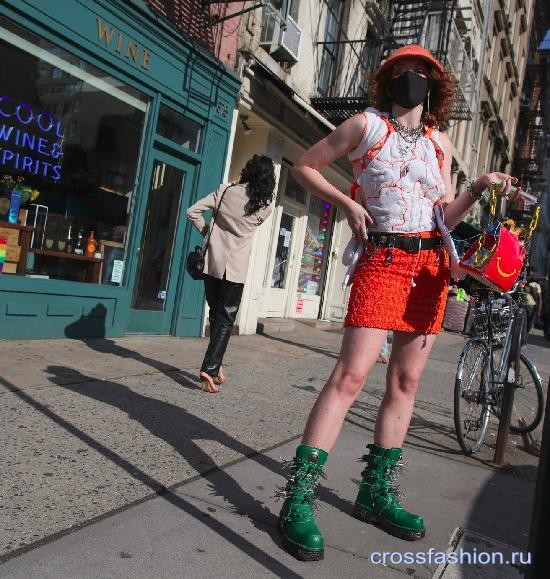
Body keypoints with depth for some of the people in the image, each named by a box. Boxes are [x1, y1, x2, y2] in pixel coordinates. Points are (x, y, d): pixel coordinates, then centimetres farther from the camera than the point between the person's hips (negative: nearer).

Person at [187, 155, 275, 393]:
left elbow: (192, 211, -5)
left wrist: (206, 230, 9)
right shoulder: (265, 206, -5)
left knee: (216, 316, 16)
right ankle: (209, 369, -10)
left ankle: (215, 365, 22)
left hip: (213, 263, 2)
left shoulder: (226, 191, -4)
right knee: (225, 320, 3)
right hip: (236, 269, -2)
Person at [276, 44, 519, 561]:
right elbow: (305, 165, 9)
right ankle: (298, 498, -8)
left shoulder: (439, 143, 16)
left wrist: (480, 188, 0)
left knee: (405, 381, 6)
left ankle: (376, 492, 20)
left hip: (432, 266, 5)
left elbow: (443, 215, 16)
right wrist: (347, 203, -3)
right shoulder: (367, 124, 5)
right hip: (382, 261, -5)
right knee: (351, 374, -15)